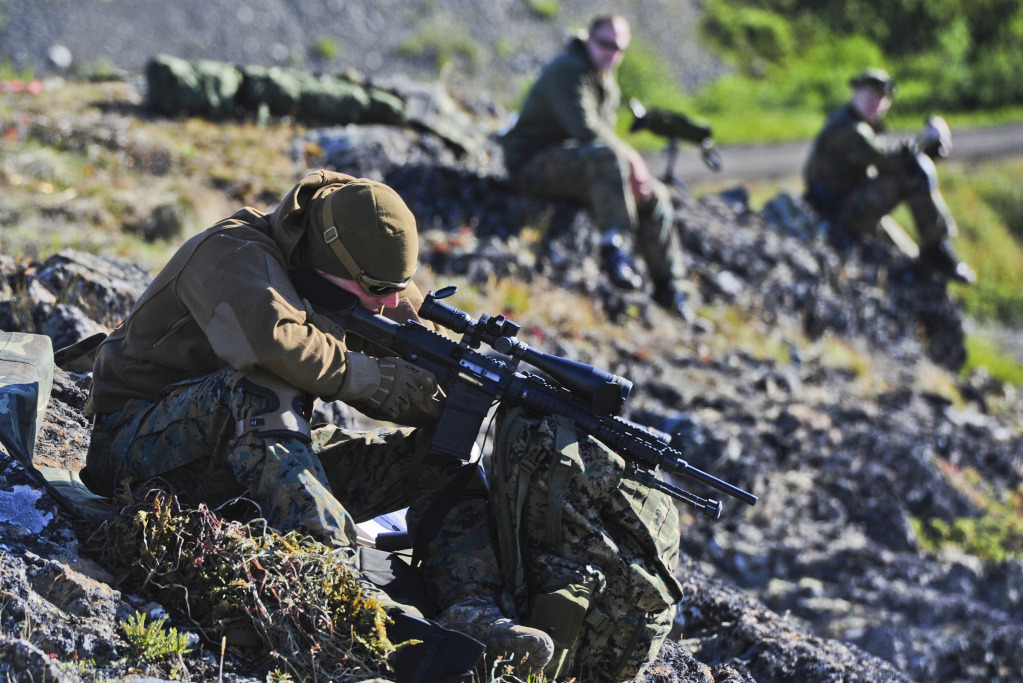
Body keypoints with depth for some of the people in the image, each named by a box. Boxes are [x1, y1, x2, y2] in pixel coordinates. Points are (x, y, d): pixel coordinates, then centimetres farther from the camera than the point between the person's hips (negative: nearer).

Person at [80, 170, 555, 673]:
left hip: (256, 450, 7)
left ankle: (471, 612, -22)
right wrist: (377, 377, -30)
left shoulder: (347, 290, 6)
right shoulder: (232, 253, -17)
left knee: (440, 454, -3)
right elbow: (270, 337, -39)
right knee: (259, 388, -40)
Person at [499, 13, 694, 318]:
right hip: (533, 165, -10)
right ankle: (612, 247, -39)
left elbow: (606, 132, 17)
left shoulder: (608, 84, 16)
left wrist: (633, 172, -3)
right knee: (604, 156, -37)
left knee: (654, 195, 2)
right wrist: (632, 160, -24)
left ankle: (667, 286, 8)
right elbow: (586, 129, -28)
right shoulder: (567, 70, -16)